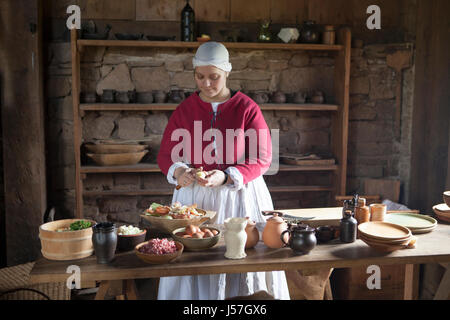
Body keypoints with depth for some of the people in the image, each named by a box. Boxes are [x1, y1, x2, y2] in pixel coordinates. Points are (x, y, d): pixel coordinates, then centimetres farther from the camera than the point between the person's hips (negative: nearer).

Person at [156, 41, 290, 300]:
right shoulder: (184, 110, 5)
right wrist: (179, 172, -14)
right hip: (194, 196, 2)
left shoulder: (248, 108, -3)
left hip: (240, 196, -2)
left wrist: (226, 177, -18)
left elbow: (262, 159, -5)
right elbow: (166, 155, 8)